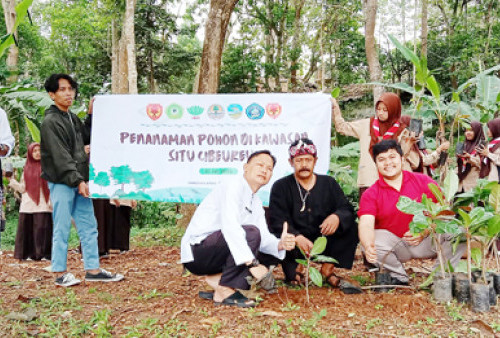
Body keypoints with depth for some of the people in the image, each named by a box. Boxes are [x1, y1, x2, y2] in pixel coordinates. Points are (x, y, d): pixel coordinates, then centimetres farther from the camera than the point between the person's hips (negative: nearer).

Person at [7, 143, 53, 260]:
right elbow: (22, 188, 12)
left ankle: (44, 253, 0)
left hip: (43, 206, -3)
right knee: (27, 229, 2)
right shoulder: (27, 169, 14)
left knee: (42, 229, -6)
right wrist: (10, 179, 4)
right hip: (28, 206, 3)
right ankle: (30, 254, 10)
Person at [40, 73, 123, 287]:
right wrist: (77, 180, -21)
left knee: (89, 226, 9)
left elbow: (87, 139, 21)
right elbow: (60, 157, -16)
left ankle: (93, 270, 16)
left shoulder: (73, 118, 16)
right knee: (62, 229, -1)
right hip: (61, 183, -8)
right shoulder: (50, 122, -10)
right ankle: (60, 273, 10)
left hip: (79, 182, 8)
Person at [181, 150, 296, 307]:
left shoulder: (256, 202, 15)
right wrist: (252, 263, -35)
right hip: (196, 252, -9)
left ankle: (217, 278, -3)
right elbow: (229, 226, -29)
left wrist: (280, 244, -17)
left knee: (271, 252, 7)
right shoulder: (233, 186, -14)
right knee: (251, 232, -27)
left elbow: (264, 237, 6)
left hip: (214, 255, 9)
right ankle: (224, 290, -17)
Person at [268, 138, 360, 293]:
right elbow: (277, 222, -12)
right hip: (294, 246, -2)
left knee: (352, 228, -19)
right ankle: (295, 270, -10)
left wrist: (337, 217, -27)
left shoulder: (329, 183, 9)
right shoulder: (281, 187, 0)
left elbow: (348, 210, -1)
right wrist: (297, 237, -32)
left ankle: (328, 270, -10)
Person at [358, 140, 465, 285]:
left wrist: (424, 231, -25)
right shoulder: (370, 195, -4)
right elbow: (366, 225, -19)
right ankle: (399, 277, -4)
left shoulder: (423, 181, -2)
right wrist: (368, 246, -42)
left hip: (427, 241, 1)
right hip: (395, 243, 0)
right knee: (372, 242, -31)